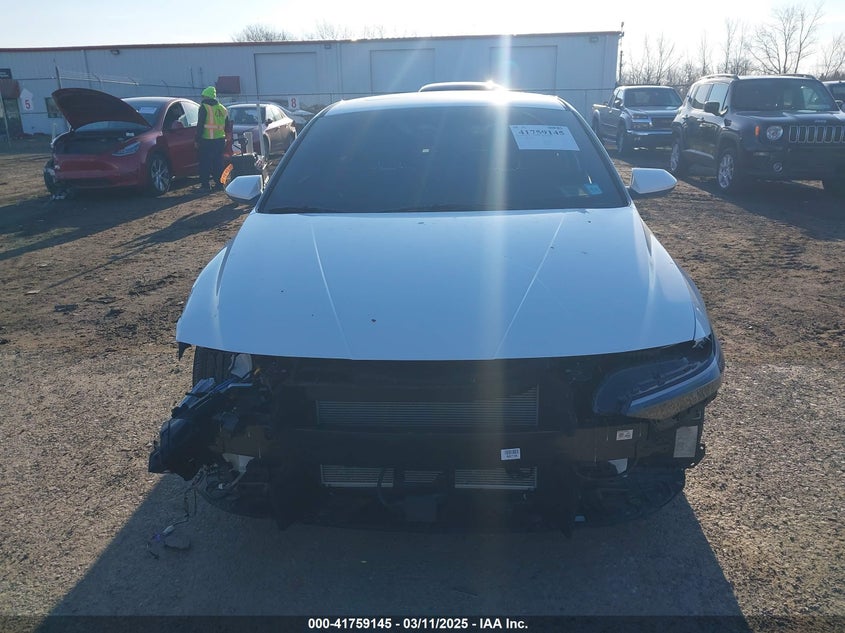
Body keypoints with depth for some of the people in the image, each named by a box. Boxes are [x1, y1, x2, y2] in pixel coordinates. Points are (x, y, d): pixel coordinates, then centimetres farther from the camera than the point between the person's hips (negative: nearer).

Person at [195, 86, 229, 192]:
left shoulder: (204, 107, -8)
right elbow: (227, 125, 18)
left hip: (207, 140, -6)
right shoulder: (222, 108, 13)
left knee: (205, 163, -1)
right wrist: (225, 137, 26)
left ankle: (205, 185, -2)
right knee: (218, 162, 14)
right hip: (220, 139, 6)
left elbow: (200, 125, -11)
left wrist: (197, 140, -7)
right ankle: (219, 182, 16)